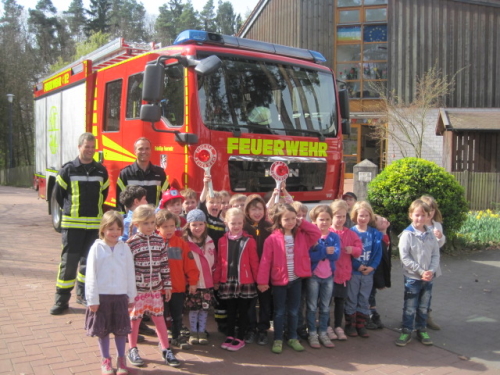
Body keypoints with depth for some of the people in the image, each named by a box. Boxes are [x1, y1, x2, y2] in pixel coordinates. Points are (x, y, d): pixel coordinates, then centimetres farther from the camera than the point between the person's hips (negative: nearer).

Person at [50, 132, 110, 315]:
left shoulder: (101, 171, 5)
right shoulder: (68, 170, -3)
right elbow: (58, 194, 6)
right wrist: (70, 210, 12)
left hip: (94, 224, 3)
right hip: (72, 224, -3)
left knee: (89, 260, 10)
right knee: (68, 261, -1)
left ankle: (83, 294, 26)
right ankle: (62, 300, 7)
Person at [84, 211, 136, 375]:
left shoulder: (124, 248, -1)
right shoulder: (97, 248, -8)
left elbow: (130, 273, 5)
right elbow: (91, 275, -6)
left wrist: (131, 296, 8)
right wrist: (92, 299, -7)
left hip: (120, 295, 2)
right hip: (102, 296, -1)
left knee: (121, 329, 11)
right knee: (102, 330, 11)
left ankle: (121, 359, 28)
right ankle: (106, 360, 28)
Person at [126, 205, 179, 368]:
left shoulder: (159, 241, 2)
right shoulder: (131, 243, -10)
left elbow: (164, 264, 5)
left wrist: (167, 285, 5)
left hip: (155, 288, 3)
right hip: (137, 288, -3)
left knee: (159, 318, 10)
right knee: (135, 319, 10)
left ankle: (166, 350, 21)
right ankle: (132, 350, 26)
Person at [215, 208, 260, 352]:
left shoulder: (249, 240, -7)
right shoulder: (222, 241, 3)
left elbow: (254, 262, -6)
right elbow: (219, 262, 5)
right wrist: (216, 280, 6)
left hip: (245, 282, -3)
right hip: (228, 282, 3)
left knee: (243, 311, 8)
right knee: (230, 311, 14)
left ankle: (240, 339, 18)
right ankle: (230, 336, 26)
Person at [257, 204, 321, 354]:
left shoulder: (302, 236, 1)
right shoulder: (272, 239, -13)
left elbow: (317, 234, -6)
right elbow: (265, 261, -13)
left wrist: (302, 224, -6)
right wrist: (262, 281, -15)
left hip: (296, 279, 3)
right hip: (279, 280, -3)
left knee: (294, 311, 15)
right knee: (279, 312, 9)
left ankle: (293, 338, 29)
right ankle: (278, 340, 21)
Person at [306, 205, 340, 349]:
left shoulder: (334, 237, 0)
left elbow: (336, 255, -15)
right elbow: (309, 256, -21)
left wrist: (319, 247, -24)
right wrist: (326, 251, -24)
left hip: (328, 276, 3)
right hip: (313, 275, -3)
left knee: (325, 307, 13)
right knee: (312, 307, 7)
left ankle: (323, 333, 24)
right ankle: (312, 333, 17)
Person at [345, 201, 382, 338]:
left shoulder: (375, 233, 0)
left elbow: (378, 252, -1)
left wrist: (372, 266, -13)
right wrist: (357, 266, -17)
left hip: (368, 272, 3)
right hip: (353, 271, -3)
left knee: (364, 300, 12)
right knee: (351, 299, 7)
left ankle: (361, 325, 23)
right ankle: (350, 325, 18)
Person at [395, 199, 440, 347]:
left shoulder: (430, 234, 1)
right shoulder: (407, 234, -13)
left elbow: (436, 255, 4)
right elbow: (404, 257, -15)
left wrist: (431, 271, -11)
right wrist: (421, 271, -17)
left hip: (428, 278, 4)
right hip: (412, 277, -4)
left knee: (424, 307, 15)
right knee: (410, 307, 5)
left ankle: (421, 330, 30)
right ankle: (406, 332, 17)